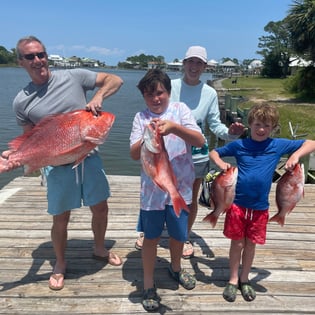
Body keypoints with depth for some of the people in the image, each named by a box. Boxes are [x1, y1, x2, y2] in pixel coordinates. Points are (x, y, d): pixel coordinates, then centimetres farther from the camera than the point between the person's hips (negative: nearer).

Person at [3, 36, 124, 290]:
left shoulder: (74, 77, -5)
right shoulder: (22, 102, -2)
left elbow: (115, 80, -1)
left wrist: (98, 97, -19)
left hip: (89, 157, 1)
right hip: (57, 165, 0)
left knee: (101, 209, 14)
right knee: (60, 220, 10)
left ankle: (99, 249, 43)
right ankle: (60, 264, 37)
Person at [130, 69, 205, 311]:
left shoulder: (180, 110, -4)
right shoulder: (141, 118, -3)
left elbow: (200, 141, -16)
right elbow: (134, 154, -8)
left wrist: (174, 127, -31)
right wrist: (147, 137, -28)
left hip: (180, 186, 1)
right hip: (152, 189, 0)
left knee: (179, 234, 18)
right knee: (151, 237, 11)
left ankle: (176, 268, 47)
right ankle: (149, 286, 29)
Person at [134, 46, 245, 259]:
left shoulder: (210, 93, -4)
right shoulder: (171, 86, -7)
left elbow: (215, 125, -4)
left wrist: (229, 132, -23)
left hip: (196, 155, 1)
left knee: (191, 199, 14)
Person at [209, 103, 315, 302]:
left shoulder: (278, 145, -2)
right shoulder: (239, 145, -3)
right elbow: (214, 152, 7)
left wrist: (296, 155, -17)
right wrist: (220, 162, -14)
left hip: (260, 207, 1)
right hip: (237, 203, -1)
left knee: (251, 244, 15)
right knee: (237, 243, 9)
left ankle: (244, 280, 35)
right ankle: (233, 280, 29)